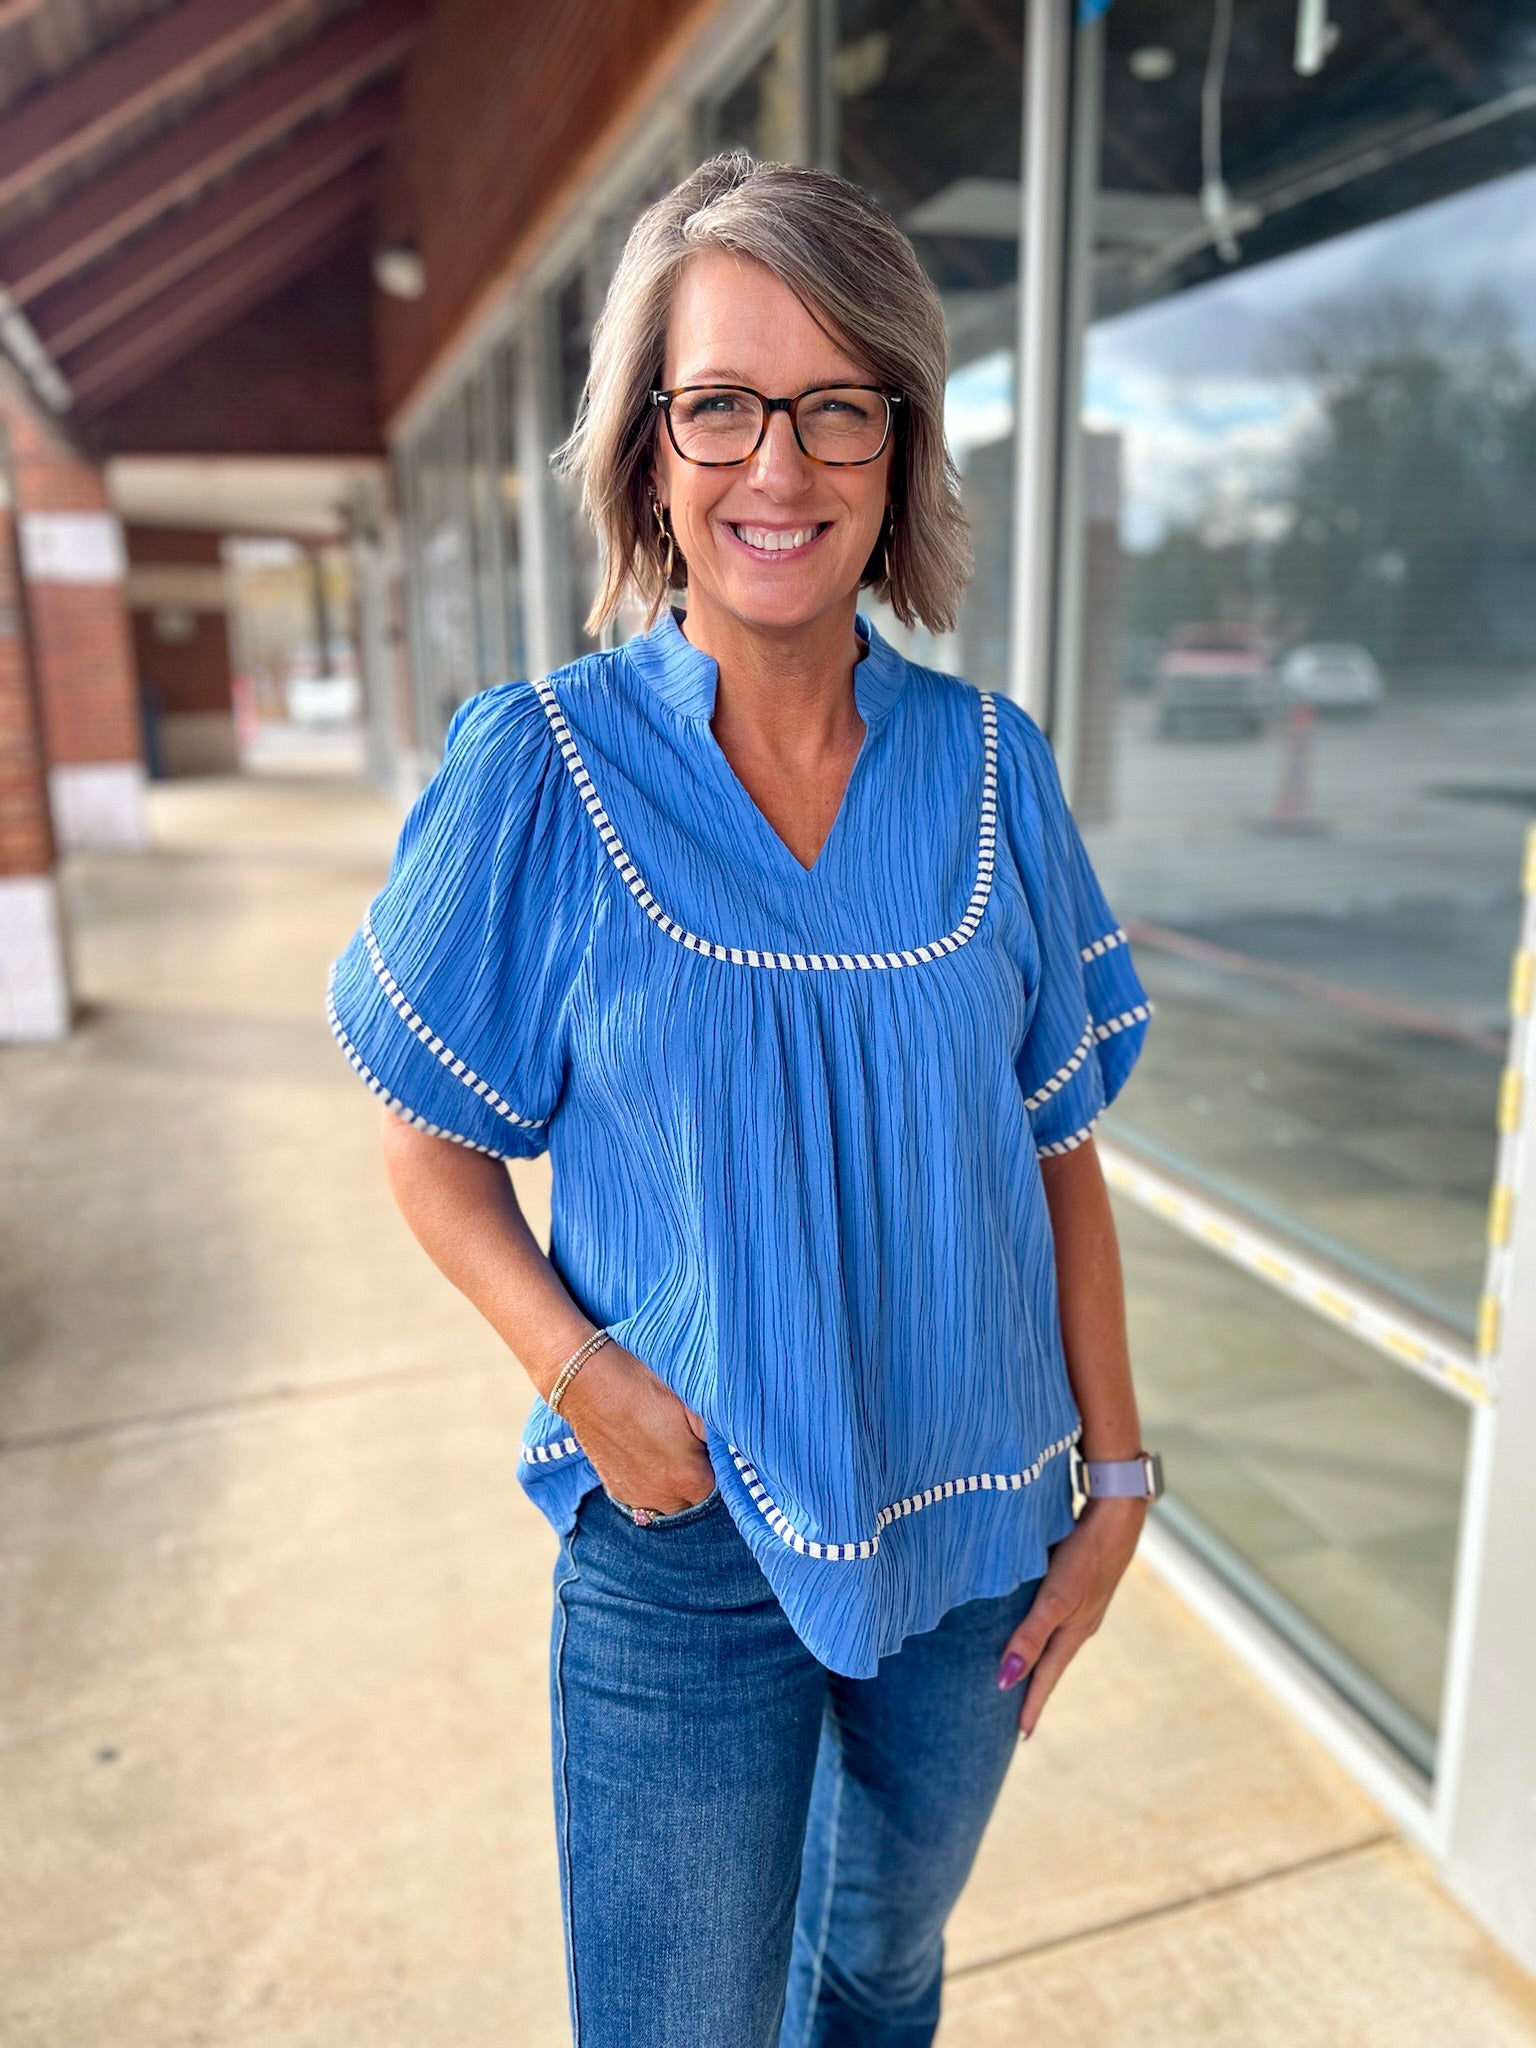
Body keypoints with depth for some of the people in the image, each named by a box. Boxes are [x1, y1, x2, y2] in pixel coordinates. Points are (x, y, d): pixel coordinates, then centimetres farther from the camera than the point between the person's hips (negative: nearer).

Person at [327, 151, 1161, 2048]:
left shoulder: (990, 765, -5)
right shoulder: (540, 769, -12)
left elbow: (1057, 1150, 0)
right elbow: (432, 1147, -4)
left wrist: (1115, 1481, 1)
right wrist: (588, 1376, -18)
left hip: (972, 1528, 3)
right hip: (682, 1548, -2)